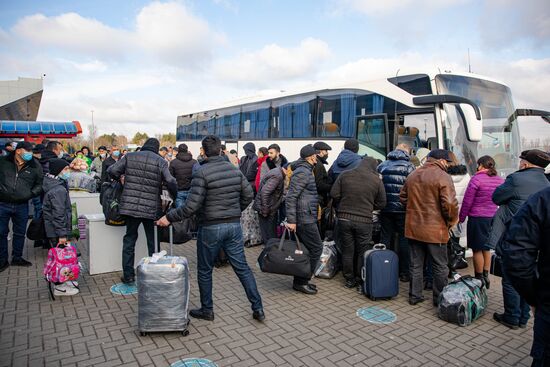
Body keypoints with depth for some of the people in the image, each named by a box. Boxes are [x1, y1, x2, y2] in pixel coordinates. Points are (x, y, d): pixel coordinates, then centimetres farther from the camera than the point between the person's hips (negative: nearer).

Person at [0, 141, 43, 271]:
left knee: (20, 233, 13)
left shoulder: (34, 166, 0)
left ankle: (17, 258, 29)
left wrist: (32, 193, -7)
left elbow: (40, 184, 8)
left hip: (22, 206, 1)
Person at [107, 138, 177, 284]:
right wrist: (175, 197, 4)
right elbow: (171, 182, -12)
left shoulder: (129, 157, 3)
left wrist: (121, 179, 24)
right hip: (152, 208, -2)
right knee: (153, 242, 13)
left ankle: (128, 275, 19)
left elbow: (111, 171, 4)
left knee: (129, 239, 16)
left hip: (130, 206, 2)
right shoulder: (160, 161, -4)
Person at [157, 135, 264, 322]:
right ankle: (258, 308, 16)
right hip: (234, 225, 5)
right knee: (242, 267, 12)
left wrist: (169, 217, -6)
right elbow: (248, 195, 8)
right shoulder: (235, 169, 3)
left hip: (211, 227, -5)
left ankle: (207, 310, 27)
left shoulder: (202, 172, -14)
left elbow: (191, 206, -18)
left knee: (205, 271, 14)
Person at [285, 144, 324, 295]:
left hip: (305, 218, 10)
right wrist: (291, 220, -23)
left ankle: (300, 281, 23)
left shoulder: (305, 170, 17)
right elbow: (291, 196, -21)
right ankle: (301, 282, 3)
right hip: (305, 219, -10)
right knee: (316, 248, -5)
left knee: (305, 249, 14)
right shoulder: (302, 172, -15)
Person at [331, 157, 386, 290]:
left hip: (344, 218, 2)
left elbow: (334, 194, -2)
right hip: (364, 220, -1)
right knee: (362, 252, 11)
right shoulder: (377, 180, -3)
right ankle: (361, 281, 20)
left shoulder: (345, 175, 0)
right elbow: (381, 203, 2)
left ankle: (349, 280, 23)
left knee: (347, 250, 12)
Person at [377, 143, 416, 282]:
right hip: (402, 209, -3)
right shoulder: (409, 167, -4)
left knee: (385, 238, 11)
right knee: (403, 239, 7)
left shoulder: (382, 165, 8)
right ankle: (404, 273, 13)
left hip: (385, 208, 3)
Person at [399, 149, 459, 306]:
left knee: (416, 264, 16)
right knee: (440, 267, 11)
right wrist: (452, 220, -4)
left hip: (413, 228, 6)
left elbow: (403, 197, 15)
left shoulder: (412, 175, 8)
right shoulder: (443, 177, -13)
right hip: (435, 230, -6)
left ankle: (414, 296, 24)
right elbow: (449, 203, -20)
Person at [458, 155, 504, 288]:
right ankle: (486, 276, 24)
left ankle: (479, 278, 13)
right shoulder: (500, 180, 5)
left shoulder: (477, 179, -14)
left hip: (477, 218, -6)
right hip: (494, 218, 6)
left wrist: (461, 218, -1)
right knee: (487, 248, 17)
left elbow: (467, 201, -11)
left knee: (477, 249, 5)